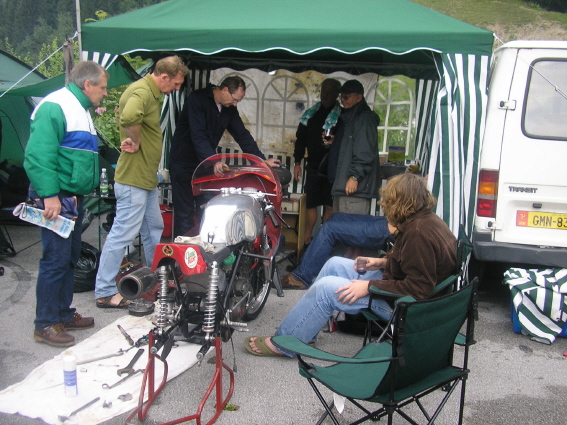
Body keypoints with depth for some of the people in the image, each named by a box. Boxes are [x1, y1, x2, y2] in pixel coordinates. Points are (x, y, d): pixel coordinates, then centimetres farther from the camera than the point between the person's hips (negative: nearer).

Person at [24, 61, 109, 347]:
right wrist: (49, 194, -26)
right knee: (55, 260, -6)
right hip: (56, 199, -10)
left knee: (70, 259, 16)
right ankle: (45, 325, 6)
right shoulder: (55, 107, -14)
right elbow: (38, 155, -22)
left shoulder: (80, 109, 19)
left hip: (74, 197, 10)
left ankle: (63, 314, 28)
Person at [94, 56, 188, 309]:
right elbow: (128, 117, -40)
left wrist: (134, 141, 1)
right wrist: (135, 142, -23)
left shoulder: (152, 93, 14)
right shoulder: (141, 91, -19)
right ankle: (104, 292, 6)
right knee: (123, 233, -4)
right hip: (133, 177, -11)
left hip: (147, 178, 11)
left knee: (154, 230, 20)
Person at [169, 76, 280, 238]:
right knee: (185, 213, -5)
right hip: (183, 162, -6)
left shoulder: (229, 109, 4)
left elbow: (242, 135, 4)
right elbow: (198, 135, -28)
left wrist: (262, 160, -4)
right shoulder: (197, 99, -18)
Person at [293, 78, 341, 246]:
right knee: (310, 203, 9)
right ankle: (306, 239, 18)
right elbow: (301, 139, 15)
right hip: (313, 166, 4)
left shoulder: (342, 115, -4)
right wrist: (297, 162, 11)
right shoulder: (310, 114, 11)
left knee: (330, 205, 0)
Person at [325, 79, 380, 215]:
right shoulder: (346, 117, 21)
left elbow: (365, 152, -19)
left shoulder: (365, 118, -11)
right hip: (340, 183, 10)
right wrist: (333, 142, 13)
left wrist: (355, 176, -22)